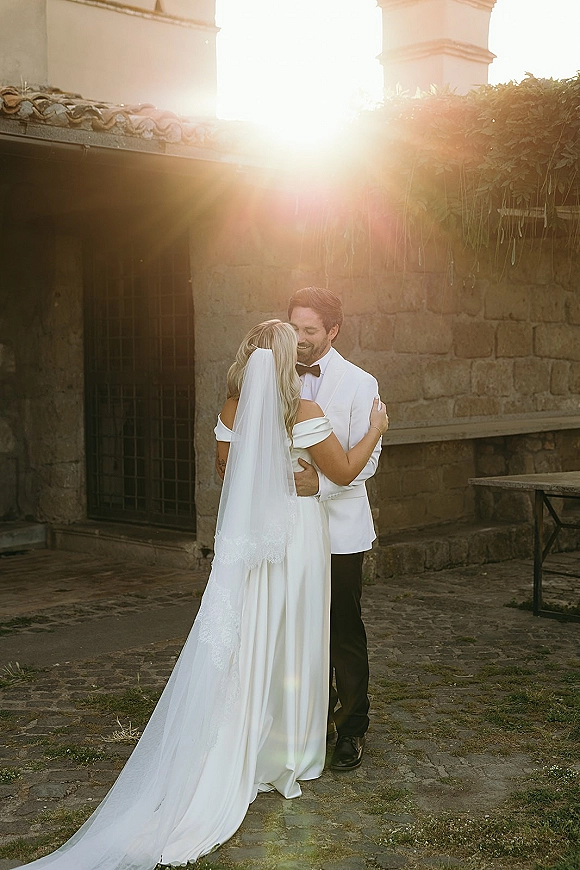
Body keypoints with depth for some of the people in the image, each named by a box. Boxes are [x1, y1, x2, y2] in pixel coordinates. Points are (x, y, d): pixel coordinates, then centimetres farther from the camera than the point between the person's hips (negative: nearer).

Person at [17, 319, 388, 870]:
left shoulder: (232, 411, 0)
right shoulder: (303, 412, -12)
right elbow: (343, 473, -4)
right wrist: (374, 430, 10)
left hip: (244, 537, 4)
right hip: (296, 534, -3)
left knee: (240, 644, 7)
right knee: (290, 647, 8)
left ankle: (237, 758, 12)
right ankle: (286, 756, 19)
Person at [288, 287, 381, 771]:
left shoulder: (359, 384, -4)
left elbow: (366, 459, -10)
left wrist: (321, 483, -24)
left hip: (339, 528, -4)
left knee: (345, 633, 3)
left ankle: (352, 731, 16)